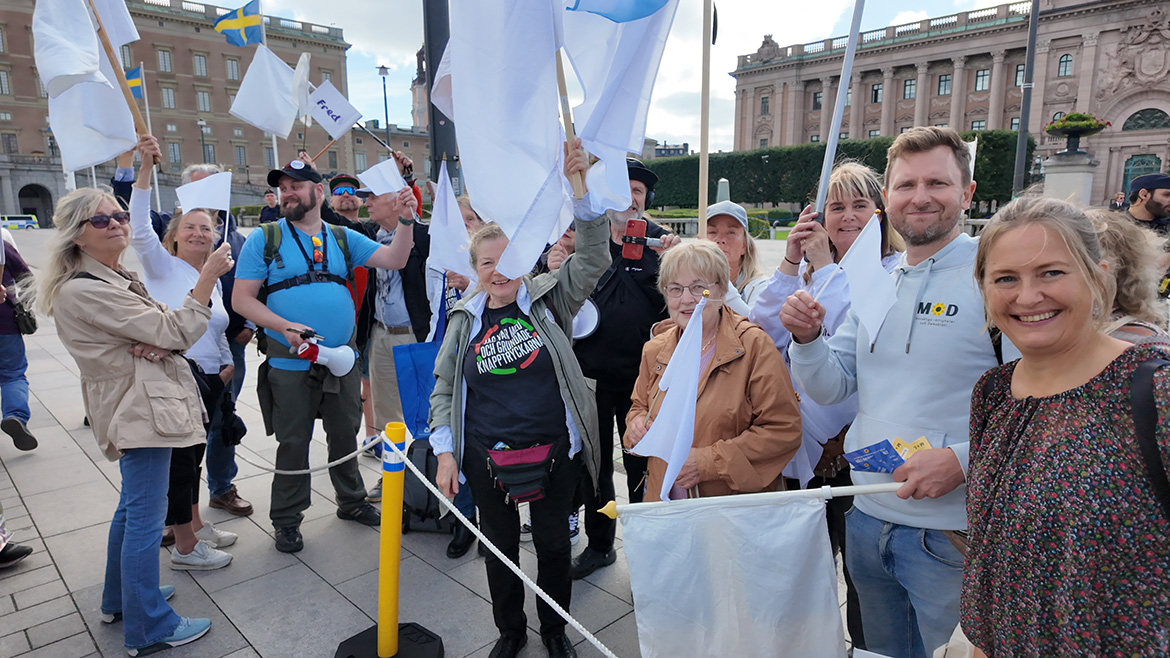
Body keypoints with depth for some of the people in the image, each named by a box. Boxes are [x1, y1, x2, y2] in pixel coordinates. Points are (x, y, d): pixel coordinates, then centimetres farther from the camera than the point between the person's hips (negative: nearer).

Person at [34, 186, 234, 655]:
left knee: (133, 507, 21)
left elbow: (162, 332, 11)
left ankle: (120, 599, 38)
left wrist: (158, 346, -13)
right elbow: (176, 332, -20)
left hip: (140, 404, 11)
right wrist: (208, 276, -20)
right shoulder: (83, 290, -17)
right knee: (146, 517, -3)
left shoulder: (117, 279, 14)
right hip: (140, 410, -11)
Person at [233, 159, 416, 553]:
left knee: (346, 436, 16)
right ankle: (287, 520, 26)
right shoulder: (264, 239, -1)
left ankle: (351, 501, 36)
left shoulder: (343, 238, 8)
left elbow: (394, 260, 0)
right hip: (290, 365, -3)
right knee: (292, 444, 8)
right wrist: (285, 327, -20)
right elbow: (242, 299, -5)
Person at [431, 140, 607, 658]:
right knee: (500, 545, 17)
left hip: (553, 450, -1)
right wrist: (445, 452, -1)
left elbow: (592, 259, -17)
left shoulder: (548, 299, -3)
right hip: (486, 456, 2)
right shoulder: (465, 319, 2)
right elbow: (444, 390, 6)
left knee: (553, 542, 16)